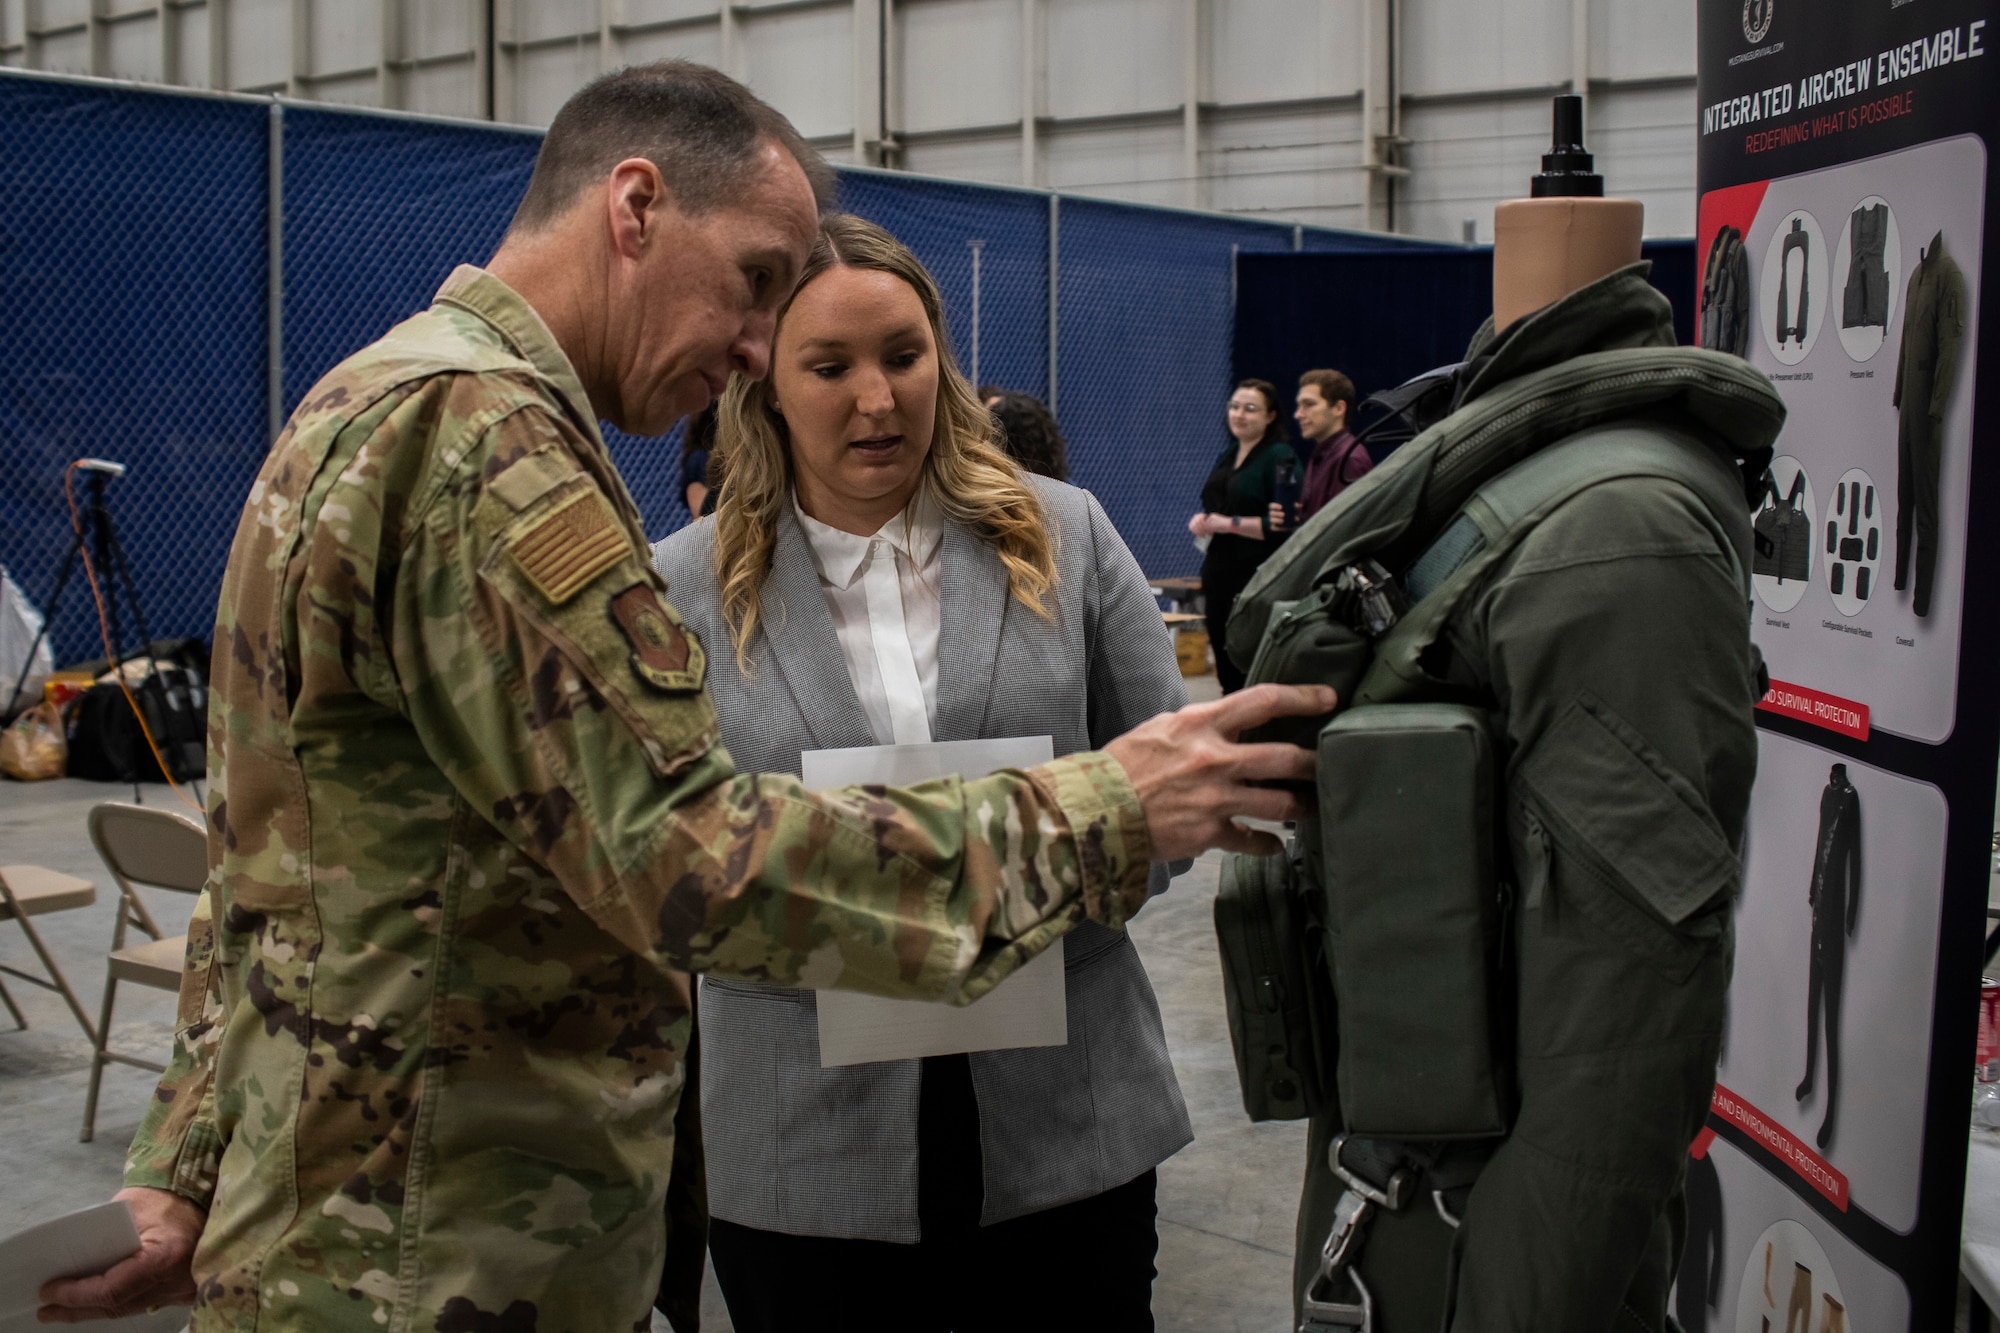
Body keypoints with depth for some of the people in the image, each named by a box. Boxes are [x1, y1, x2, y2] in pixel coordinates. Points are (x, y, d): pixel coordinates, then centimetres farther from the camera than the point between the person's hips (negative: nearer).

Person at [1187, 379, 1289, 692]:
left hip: (1257, 576, -8)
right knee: (1225, 665, 11)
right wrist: (1201, 521, 5)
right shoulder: (1226, 455, 16)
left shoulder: (1280, 458, -9)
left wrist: (1231, 524, -18)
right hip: (1219, 572, 8)